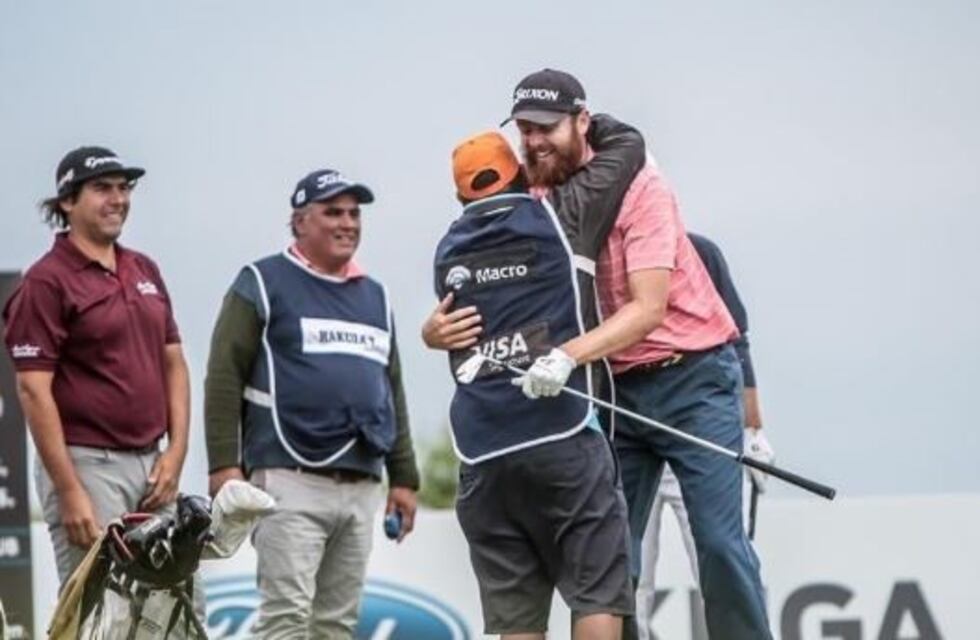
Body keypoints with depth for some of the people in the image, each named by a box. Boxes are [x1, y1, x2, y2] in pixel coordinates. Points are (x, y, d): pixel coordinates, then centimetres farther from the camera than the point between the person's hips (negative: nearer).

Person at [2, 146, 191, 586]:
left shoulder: (145, 271, 15)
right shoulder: (47, 281, -8)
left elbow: (173, 363, 19)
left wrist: (176, 452, 5)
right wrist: (69, 492, -17)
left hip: (152, 464, 7)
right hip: (88, 464, -7)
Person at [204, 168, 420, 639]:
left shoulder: (375, 296, 21)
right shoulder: (262, 284, 1)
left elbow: (393, 392, 24)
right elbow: (224, 379, -5)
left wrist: (404, 477, 18)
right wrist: (225, 465, -13)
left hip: (361, 488, 6)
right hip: (289, 480, -6)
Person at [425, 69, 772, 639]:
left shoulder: (638, 186, -17)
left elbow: (649, 309, -25)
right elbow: (483, 300, -1)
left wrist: (568, 357, -41)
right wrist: (439, 328, -27)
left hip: (692, 378, -5)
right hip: (616, 389, 5)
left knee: (720, 540, -9)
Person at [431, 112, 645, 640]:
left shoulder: (448, 253, 17)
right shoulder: (558, 218, 5)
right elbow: (628, 145, 15)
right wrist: (587, 123, 33)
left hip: (481, 451, 4)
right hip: (561, 437, -4)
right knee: (598, 590, -3)